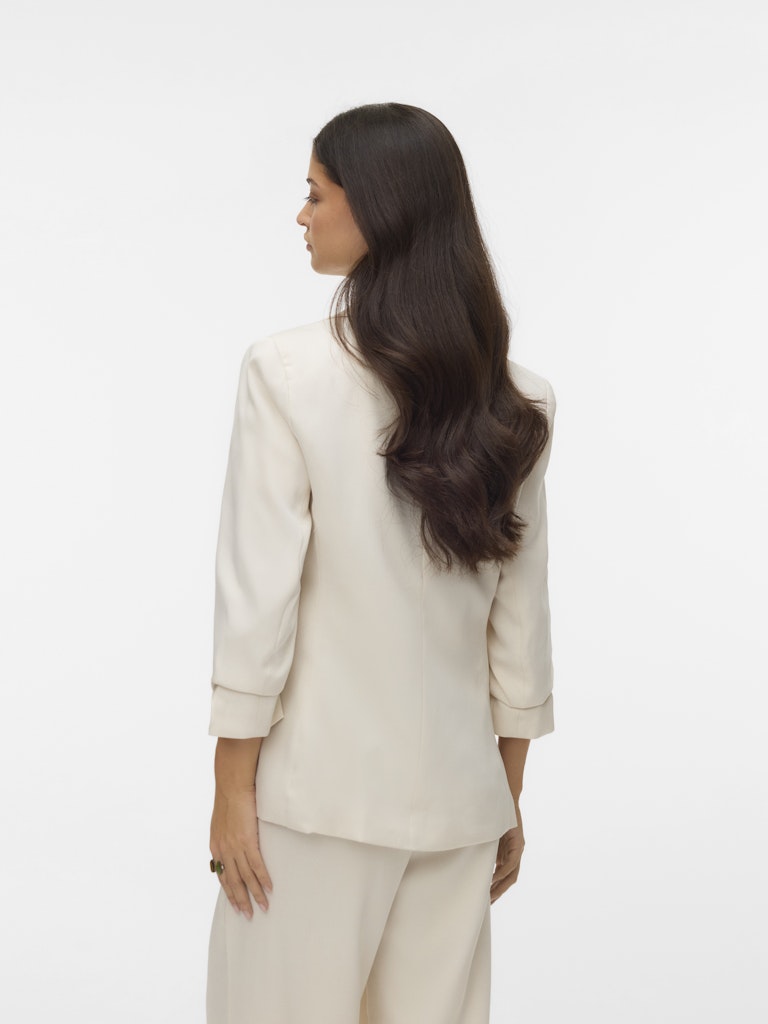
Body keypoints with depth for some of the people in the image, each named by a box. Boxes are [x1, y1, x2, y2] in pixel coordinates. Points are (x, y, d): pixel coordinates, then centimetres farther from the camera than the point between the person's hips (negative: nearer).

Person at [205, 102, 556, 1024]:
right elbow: (521, 621, 5)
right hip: (458, 792, 5)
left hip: (321, 789, -4)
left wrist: (232, 788, -5)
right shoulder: (514, 401, 1)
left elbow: (259, 598, -13)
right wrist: (510, 794, 13)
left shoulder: (287, 374, -13)